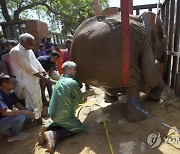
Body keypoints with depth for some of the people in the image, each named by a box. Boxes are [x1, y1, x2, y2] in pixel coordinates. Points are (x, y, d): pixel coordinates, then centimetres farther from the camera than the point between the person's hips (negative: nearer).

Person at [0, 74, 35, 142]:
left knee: (29, 115, -1)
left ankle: (9, 129, 7)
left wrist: (29, 112, -13)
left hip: (8, 119, 8)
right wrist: (25, 112, -34)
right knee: (20, 117, -30)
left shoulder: (11, 93, 0)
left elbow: (18, 104, 3)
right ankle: (14, 135, -3)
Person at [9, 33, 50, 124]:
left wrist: (45, 74, -4)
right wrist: (42, 77, -16)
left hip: (34, 79, 9)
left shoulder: (29, 50, 11)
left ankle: (39, 113, 37)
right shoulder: (16, 51, -16)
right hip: (26, 81, -9)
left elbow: (36, 62, 9)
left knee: (37, 98, 19)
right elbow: (28, 67, -20)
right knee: (31, 100, 0)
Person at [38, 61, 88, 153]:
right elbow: (80, 98, -2)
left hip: (53, 114, 8)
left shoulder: (60, 81, 8)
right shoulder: (72, 82, -16)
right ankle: (54, 134, -9)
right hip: (63, 115, -8)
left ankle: (48, 129, 9)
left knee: (61, 122, 32)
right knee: (79, 127, 7)